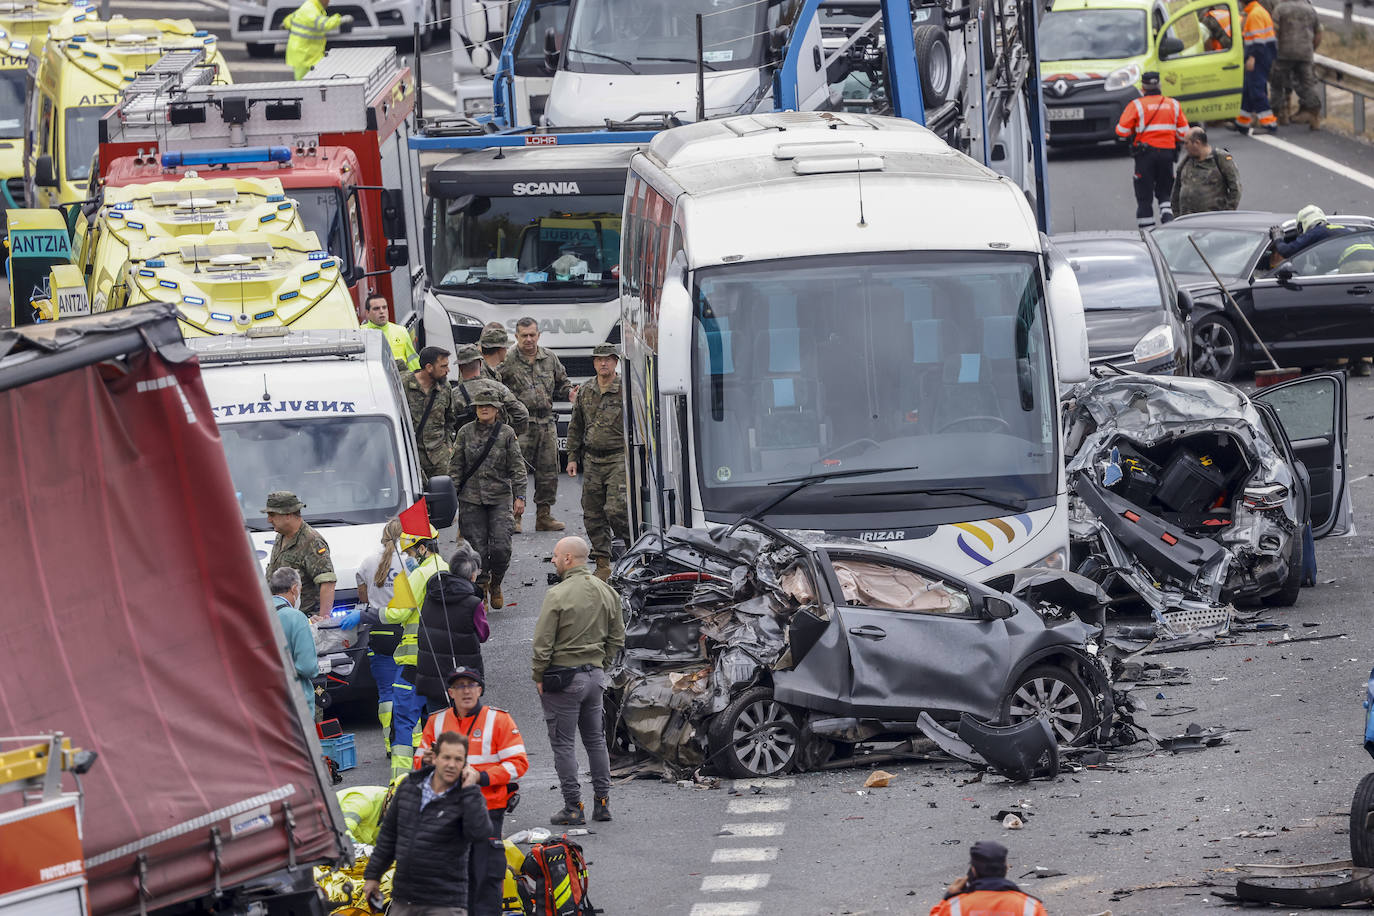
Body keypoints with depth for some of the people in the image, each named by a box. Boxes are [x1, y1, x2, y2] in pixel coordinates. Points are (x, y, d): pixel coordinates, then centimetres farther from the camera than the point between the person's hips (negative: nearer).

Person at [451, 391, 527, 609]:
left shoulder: (507, 434, 1)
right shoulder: (465, 433, 4)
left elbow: (517, 468, 2)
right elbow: (456, 466, 8)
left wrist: (519, 496, -4)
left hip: (500, 497, -1)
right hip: (471, 499, 1)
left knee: (501, 547, -10)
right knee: (477, 548, -1)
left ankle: (495, 584, 16)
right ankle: (481, 591, 12)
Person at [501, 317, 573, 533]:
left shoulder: (550, 359, 12)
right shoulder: (507, 361, -2)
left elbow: (561, 383, 23)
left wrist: (569, 392, 2)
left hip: (546, 423, 5)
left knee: (548, 471, 7)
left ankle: (544, 515, 16)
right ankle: (514, 516, -1)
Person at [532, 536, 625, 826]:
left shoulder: (558, 595, -16)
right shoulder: (606, 593, 4)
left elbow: (543, 643, -15)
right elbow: (617, 637, 12)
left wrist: (539, 678, -4)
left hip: (563, 677, -7)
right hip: (595, 675, 7)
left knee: (564, 744, 0)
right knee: (595, 739, 15)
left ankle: (573, 808, 0)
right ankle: (602, 803, 17)